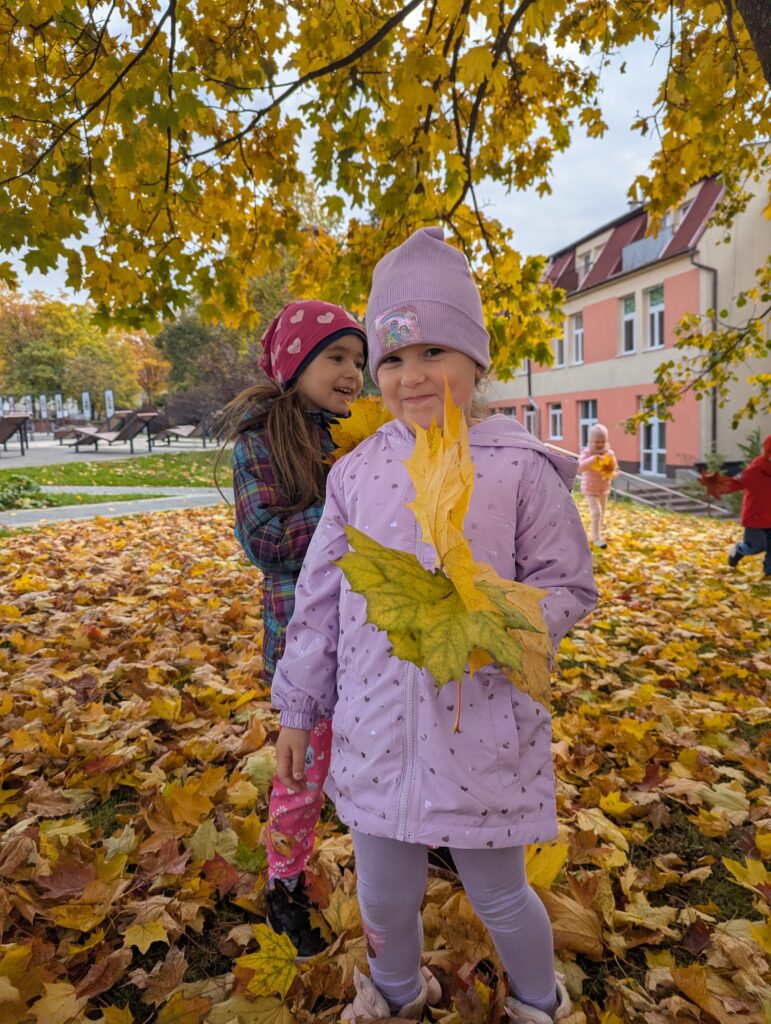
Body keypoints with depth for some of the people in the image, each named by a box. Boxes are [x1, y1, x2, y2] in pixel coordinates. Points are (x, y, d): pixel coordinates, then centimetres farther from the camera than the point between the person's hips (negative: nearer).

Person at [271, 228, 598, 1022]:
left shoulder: (521, 468, -11)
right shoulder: (356, 472, 0)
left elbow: (569, 585, -4)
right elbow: (320, 600, 5)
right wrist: (296, 707, 9)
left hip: (482, 728, -3)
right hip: (375, 728, 4)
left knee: (498, 895, 17)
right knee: (382, 894, 20)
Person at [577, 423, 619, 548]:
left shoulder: (610, 453, -5)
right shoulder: (586, 453, -17)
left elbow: (615, 470, 0)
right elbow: (579, 468, -33)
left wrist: (611, 474, -24)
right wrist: (593, 459, -45)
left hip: (604, 488, 5)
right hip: (590, 489, -5)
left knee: (602, 514, 16)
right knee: (596, 512, -17)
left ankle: (597, 535, 34)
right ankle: (597, 538, -8)